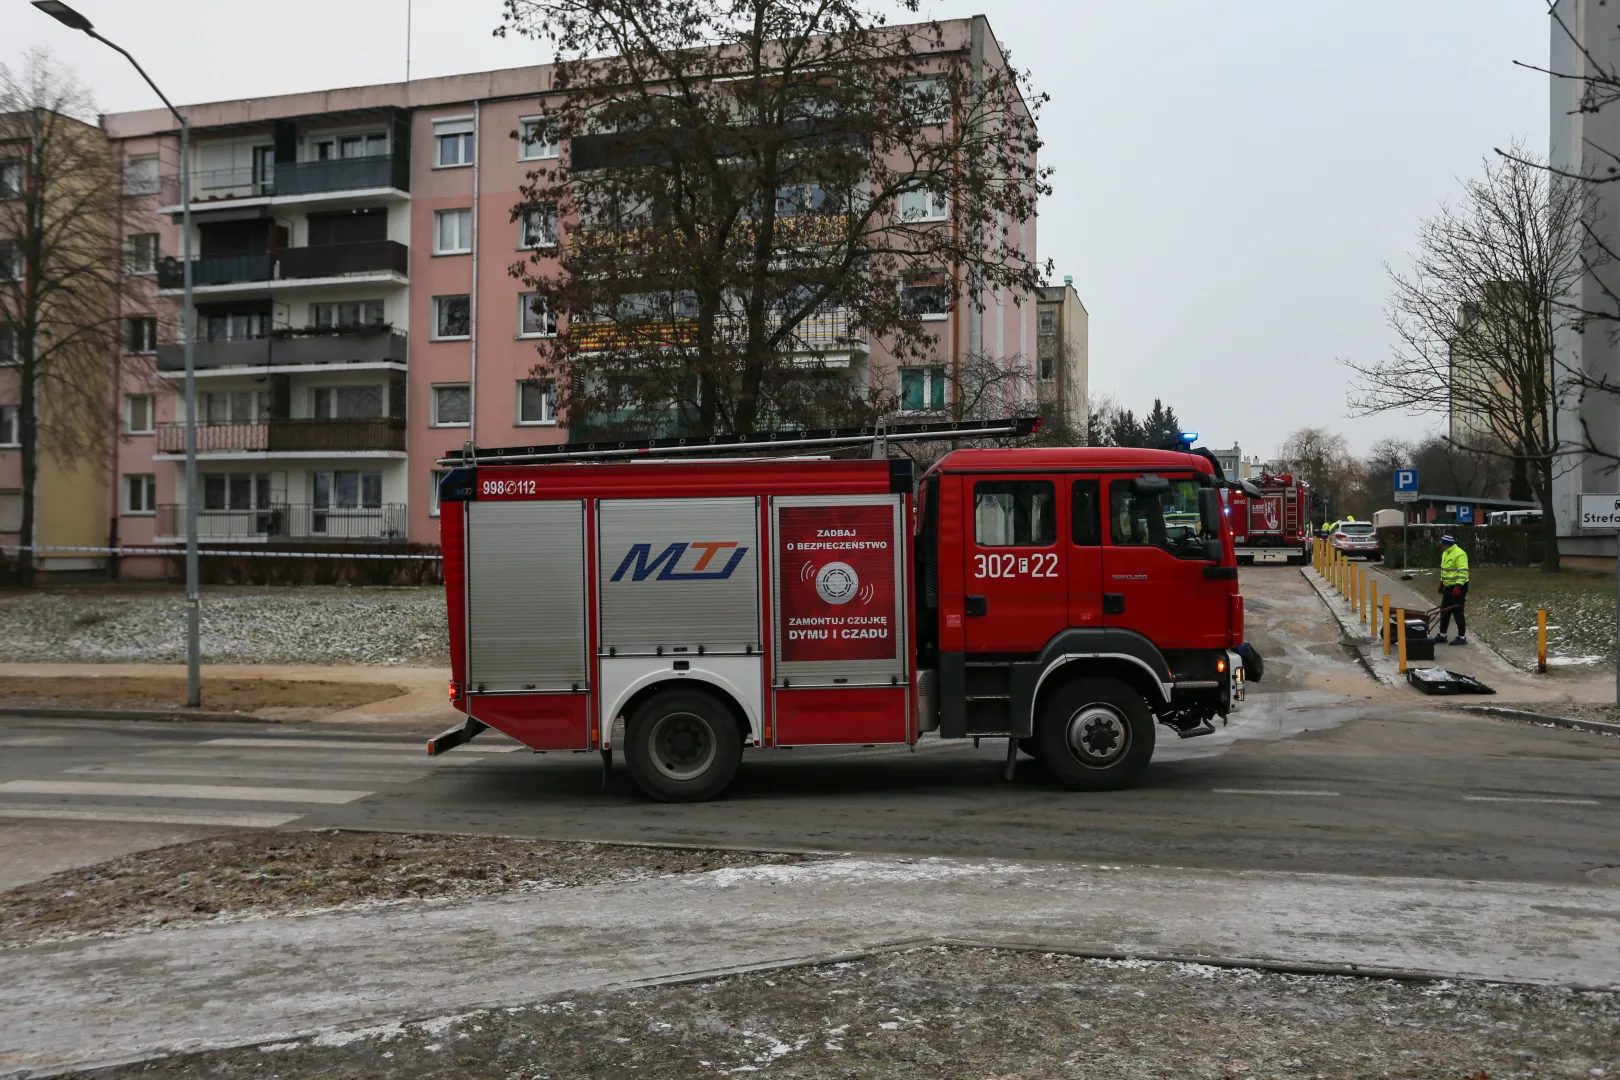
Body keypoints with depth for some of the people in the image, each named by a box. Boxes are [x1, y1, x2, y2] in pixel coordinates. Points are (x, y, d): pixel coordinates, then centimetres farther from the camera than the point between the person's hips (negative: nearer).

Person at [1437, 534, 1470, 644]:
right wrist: (1442, 582, 23)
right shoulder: (1445, 553, 12)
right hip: (1448, 586, 9)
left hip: (1458, 587, -9)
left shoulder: (1459, 554, -18)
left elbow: (1463, 572, -23)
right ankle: (1442, 635, 20)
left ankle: (1462, 637, 1)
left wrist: (1458, 586, -27)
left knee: (1457, 612, -6)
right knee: (1444, 611, 11)